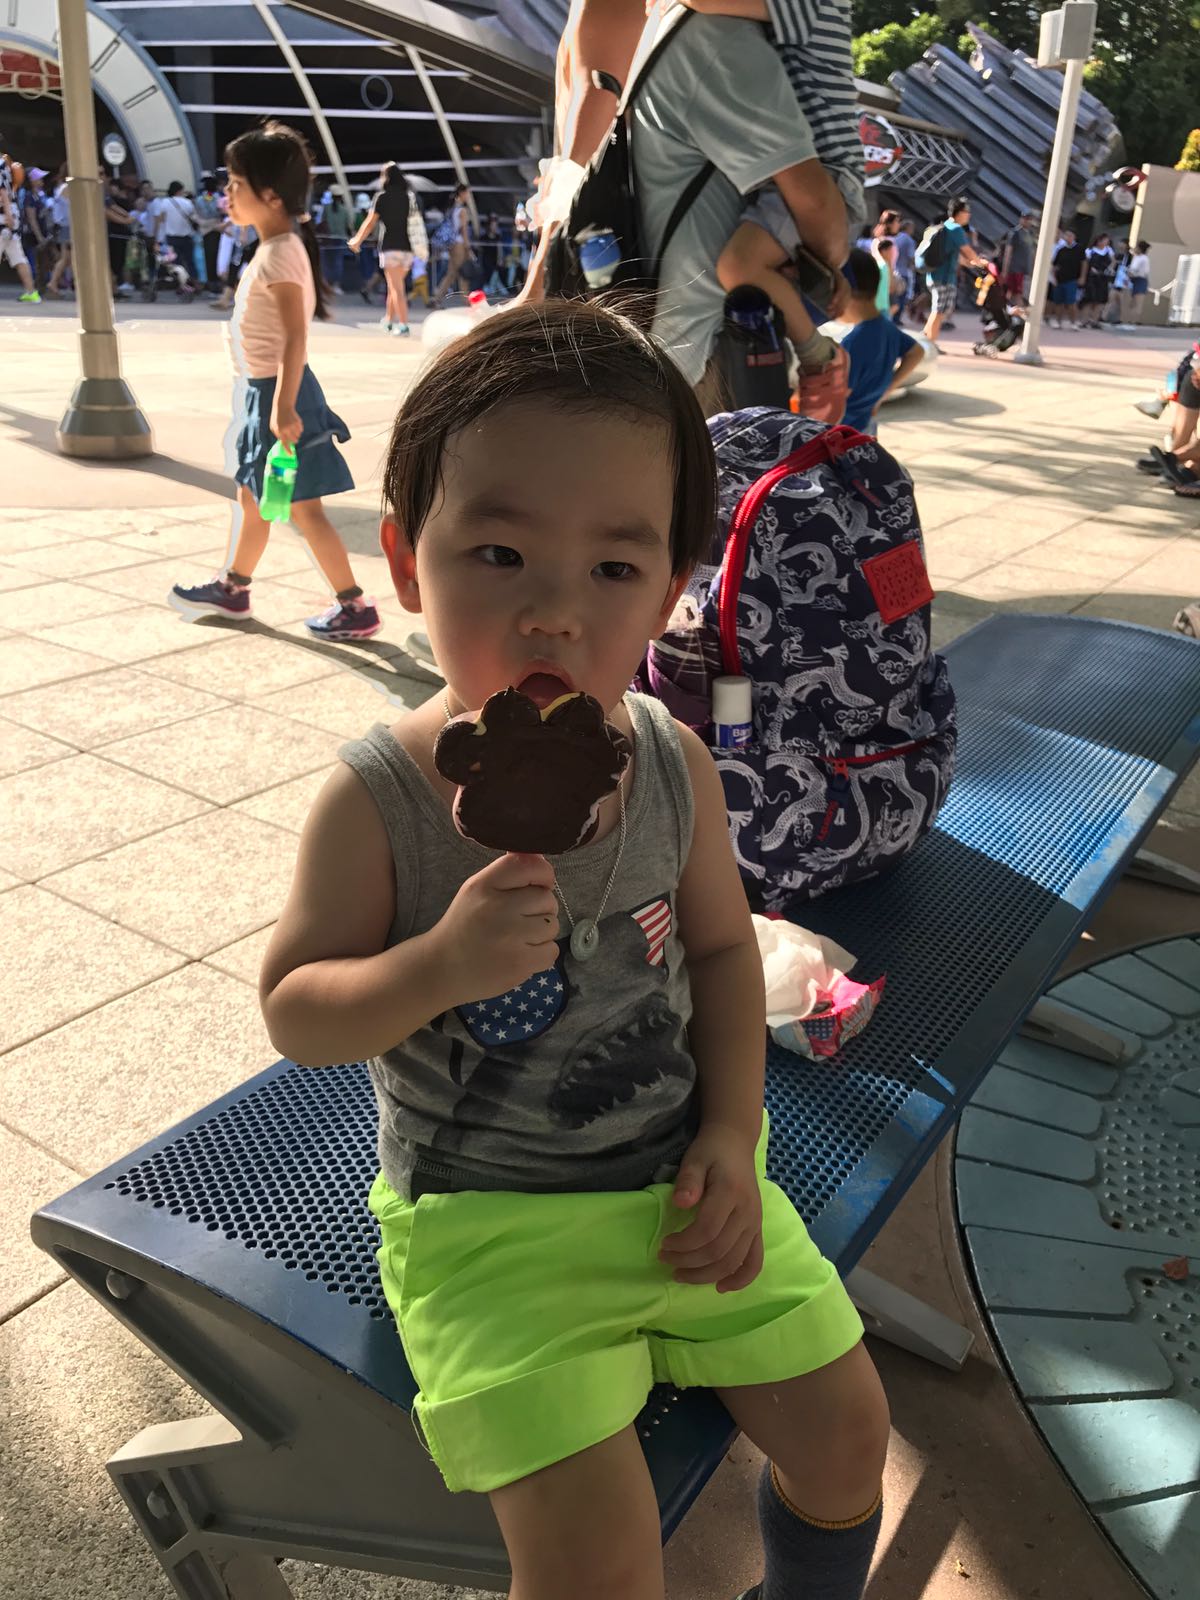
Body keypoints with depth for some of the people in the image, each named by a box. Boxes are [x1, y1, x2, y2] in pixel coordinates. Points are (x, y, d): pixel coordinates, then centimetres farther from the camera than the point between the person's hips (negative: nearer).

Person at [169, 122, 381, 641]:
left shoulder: (279, 255, -18)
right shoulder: (275, 247, 11)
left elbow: (296, 337, -27)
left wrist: (284, 406, -31)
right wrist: (271, 401, 20)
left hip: (277, 391, -10)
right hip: (262, 390, 10)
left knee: (302, 507, -5)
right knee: (252, 496, 20)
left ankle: (356, 608, 2)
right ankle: (232, 589, 36)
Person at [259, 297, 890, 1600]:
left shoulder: (672, 763, -8)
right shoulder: (377, 801, -18)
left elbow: (720, 947, 5)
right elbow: (293, 1011, -11)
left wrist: (732, 1129, -5)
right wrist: (442, 964, -29)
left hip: (678, 1177, 4)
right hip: (487, 1215, -3)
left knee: (842, 1422, 10)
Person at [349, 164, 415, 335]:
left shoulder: (382, 197, -2)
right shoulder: (409, 196, 10)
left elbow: (370, 223, 0)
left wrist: (357, 241, 12)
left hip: (390, 247, -5)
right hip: (408, 248, 5)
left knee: (396, 289, -6)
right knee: (394, 286, 19)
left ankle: (403, 326, -16)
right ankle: (389, 320, 30)